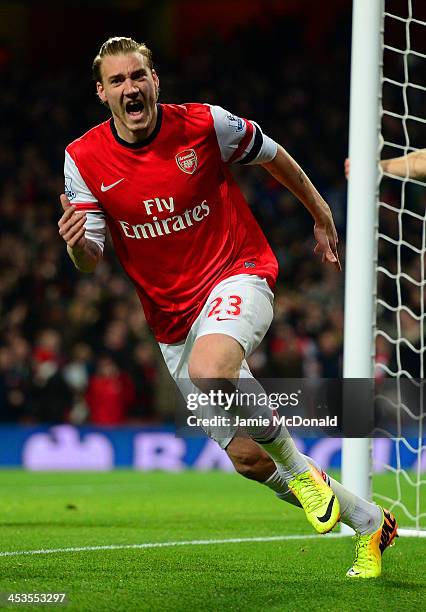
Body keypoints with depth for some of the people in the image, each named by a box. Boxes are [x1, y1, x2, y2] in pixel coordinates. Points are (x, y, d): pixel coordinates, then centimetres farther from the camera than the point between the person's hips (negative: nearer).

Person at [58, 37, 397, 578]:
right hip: (173, 318, 4)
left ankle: (300, 469, -15)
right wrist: (77, 243, -29)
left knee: (207, 369, -38)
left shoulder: (204, 124, -11)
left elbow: (273, 157, 8)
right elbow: (89, 260, -5)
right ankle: (368, 522, 23)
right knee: (248, 459, 3)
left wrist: (322, 218, 17)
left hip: (238, 275, -4)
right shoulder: (84, 159, -6)